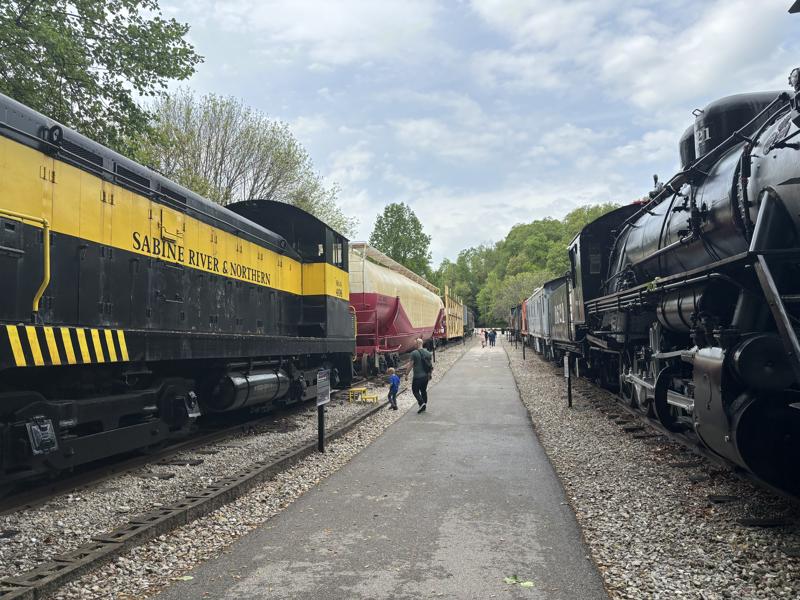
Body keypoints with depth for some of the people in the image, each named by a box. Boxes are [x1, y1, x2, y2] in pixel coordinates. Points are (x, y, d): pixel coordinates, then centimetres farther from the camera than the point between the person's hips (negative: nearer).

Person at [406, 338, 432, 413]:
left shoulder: (414, 353, -12)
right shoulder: (427, 353, 6)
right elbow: (430, 365, 11)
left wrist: (406, 374, -4)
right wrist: (429, 374, 21)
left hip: (417, 376, -6)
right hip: (426, 376, 6)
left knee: (415, 391, 5)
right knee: (424, 390, 15)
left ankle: (421, 403, -13)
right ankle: (424, 406, 18)